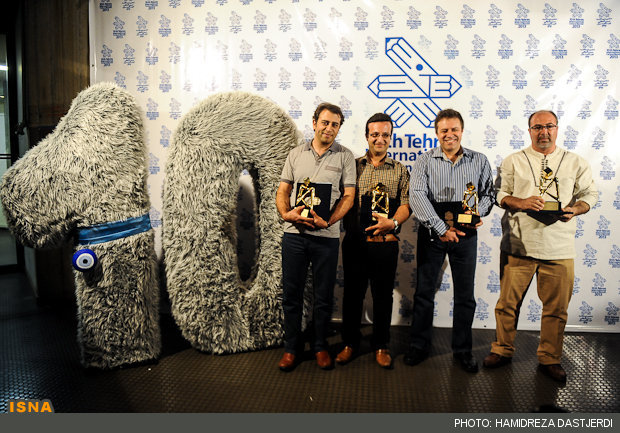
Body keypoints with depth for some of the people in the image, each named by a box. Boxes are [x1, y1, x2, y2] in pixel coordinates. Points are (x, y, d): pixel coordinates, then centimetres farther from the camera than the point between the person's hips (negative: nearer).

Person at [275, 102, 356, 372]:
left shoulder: (345, 157, 4)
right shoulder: (296, 154, 12)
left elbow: (348, 196, -2)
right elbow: (282, 191, 10)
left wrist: (328, 221, -17)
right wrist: (286, 213, -11)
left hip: (326, 236, -2)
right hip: (294, 233, 2)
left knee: (324, 296, 8)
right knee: (291, 293, 8)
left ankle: (320, 346, 26)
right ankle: (291, 347, 23)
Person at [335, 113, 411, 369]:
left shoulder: (400, 170, 10)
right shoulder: (353, 166, 9)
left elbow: (406, 205, 3)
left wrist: (393, 222, -15)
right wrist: (351, 226, -11)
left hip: (386, 243, 0)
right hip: (355, 242, 0)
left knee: (383, 295, 9)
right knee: (353, 293, 9)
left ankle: (381, 346, 25)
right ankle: (350, 343, 25)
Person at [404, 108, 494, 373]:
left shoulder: (479, 161, 7)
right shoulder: (425, 161, 1)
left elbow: (488, 193, 8)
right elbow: (416, 195, -11)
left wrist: (479, 212, -15)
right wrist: (441, 228, -19)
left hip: (466, 234, 1)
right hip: (431, 233, -1)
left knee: (465, 295, 8)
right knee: (424, 291, 6)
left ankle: (462, 350, 24)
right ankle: (419, 346, 21)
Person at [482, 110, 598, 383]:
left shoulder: (576, 163, 10)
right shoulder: (514, 161, 8)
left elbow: (590, 193, 13)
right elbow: (500, 194, 6)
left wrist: (575, 209, -8)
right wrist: (521, 203, -14)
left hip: (559, 248, 1)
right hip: (518, 245, -1)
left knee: (557, 307, 6)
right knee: (508, 302, 4)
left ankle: (549, 359, 25)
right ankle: (502, 351, 23)